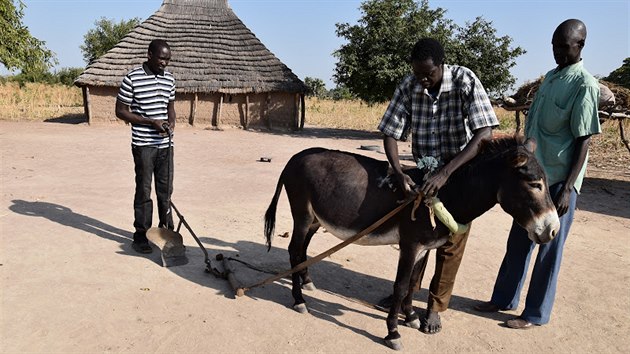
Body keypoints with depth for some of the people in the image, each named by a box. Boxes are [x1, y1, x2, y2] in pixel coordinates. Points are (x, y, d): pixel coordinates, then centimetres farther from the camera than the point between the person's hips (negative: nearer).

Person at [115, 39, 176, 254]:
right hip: (143, 144, -5)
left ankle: (167, 230, 24)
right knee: (144, 190, 2)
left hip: (165, 143, 5)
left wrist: (171, 123, -2)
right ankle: (140, 235, 14)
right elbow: (121, 111, -6)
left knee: (166, 190, 11)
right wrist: (151, 122, -16)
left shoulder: (170, 79, 8)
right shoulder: (132, 79, -8)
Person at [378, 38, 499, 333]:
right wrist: (398, 172, -29)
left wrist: (445, 173, -38)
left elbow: (484, 134, -29)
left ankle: (435, 306, 22)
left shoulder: (465, 81, -21)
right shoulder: (408, 87, -12)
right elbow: (390, 134, -11)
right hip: (424, 172, 3)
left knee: (450, 242, 5)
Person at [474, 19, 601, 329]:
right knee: (518, 242, 15)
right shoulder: (550, 77, 12)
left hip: (558, 180, -8)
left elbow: (582, 141, -15)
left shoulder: (584, 85, -12)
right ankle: (504, 299, 28)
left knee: (549, 249, 4)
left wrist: (567, 189, -18)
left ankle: (536, 313, 19)